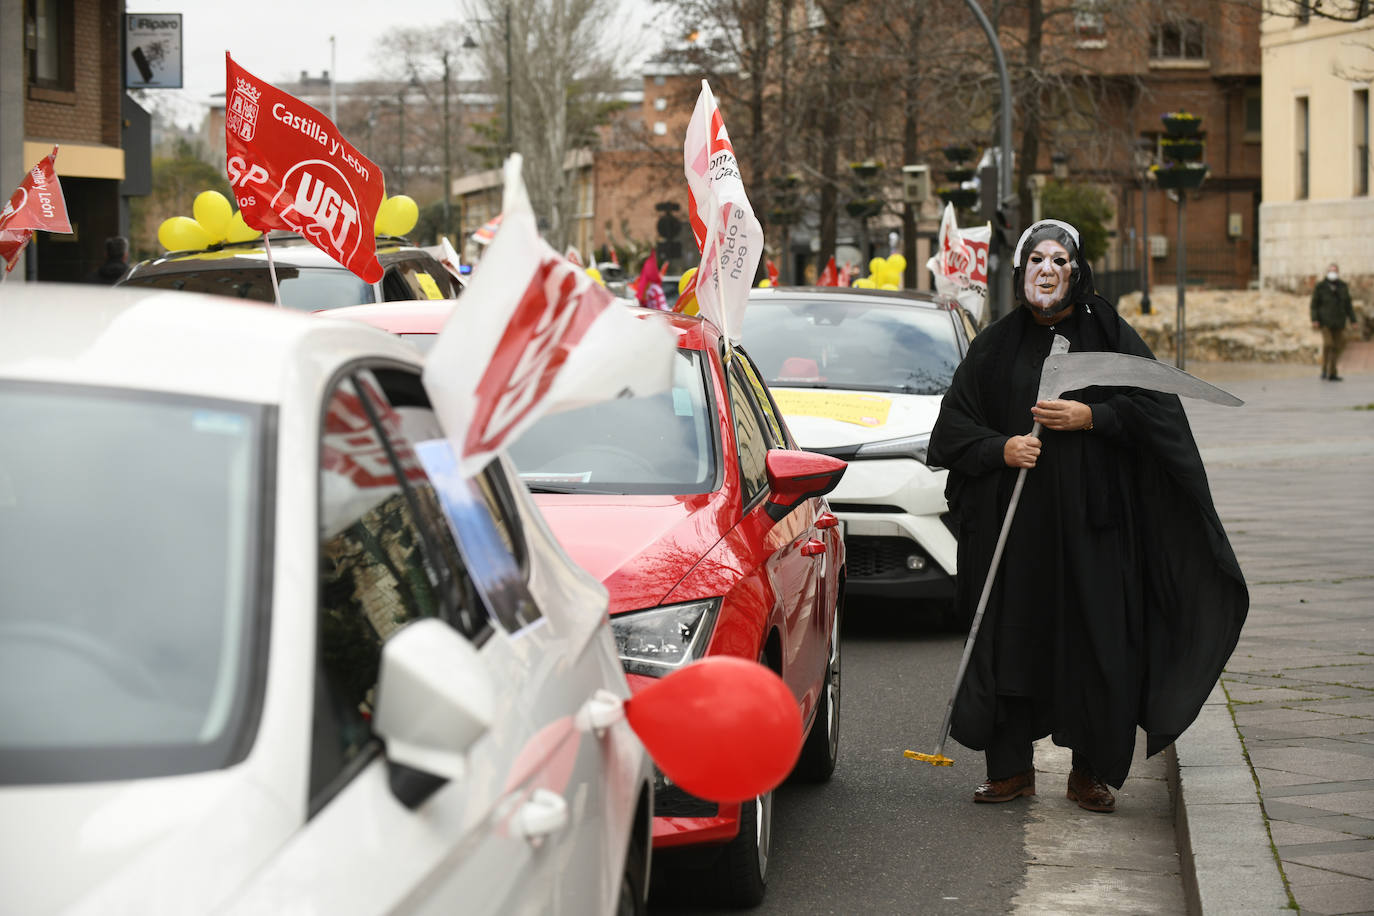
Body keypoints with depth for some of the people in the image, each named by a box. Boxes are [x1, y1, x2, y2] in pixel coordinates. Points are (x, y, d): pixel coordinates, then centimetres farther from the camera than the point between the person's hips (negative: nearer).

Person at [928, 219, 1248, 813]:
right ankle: (1012, 768, 11)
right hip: (1015, 518, 2)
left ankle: (1091, 773, 8)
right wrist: (1000, 448, -9)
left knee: (1098, 644, -3)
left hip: (1092, 519, -1)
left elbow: (1155, 405, -2)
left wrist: (1090, 417, -14)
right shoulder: (997, 345, 10)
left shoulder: (1108, 335, 6)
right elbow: (954, 422, 9)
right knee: (1009, 641, -1)